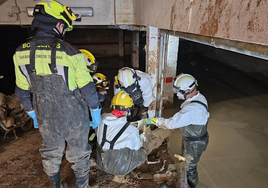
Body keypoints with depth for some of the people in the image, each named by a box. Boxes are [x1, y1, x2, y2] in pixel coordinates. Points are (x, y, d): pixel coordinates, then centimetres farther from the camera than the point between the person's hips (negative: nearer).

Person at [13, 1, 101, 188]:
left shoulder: (21, 53, -6)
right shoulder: (69, 52, -21)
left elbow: (22, 91, 3)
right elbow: (87, 88, -16)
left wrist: (32, 113, 18)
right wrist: (96, 111, -1)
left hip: (45, 119, 4)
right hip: (74, 118, -4)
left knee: (51, 154, 27)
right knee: (79, 155, 20)